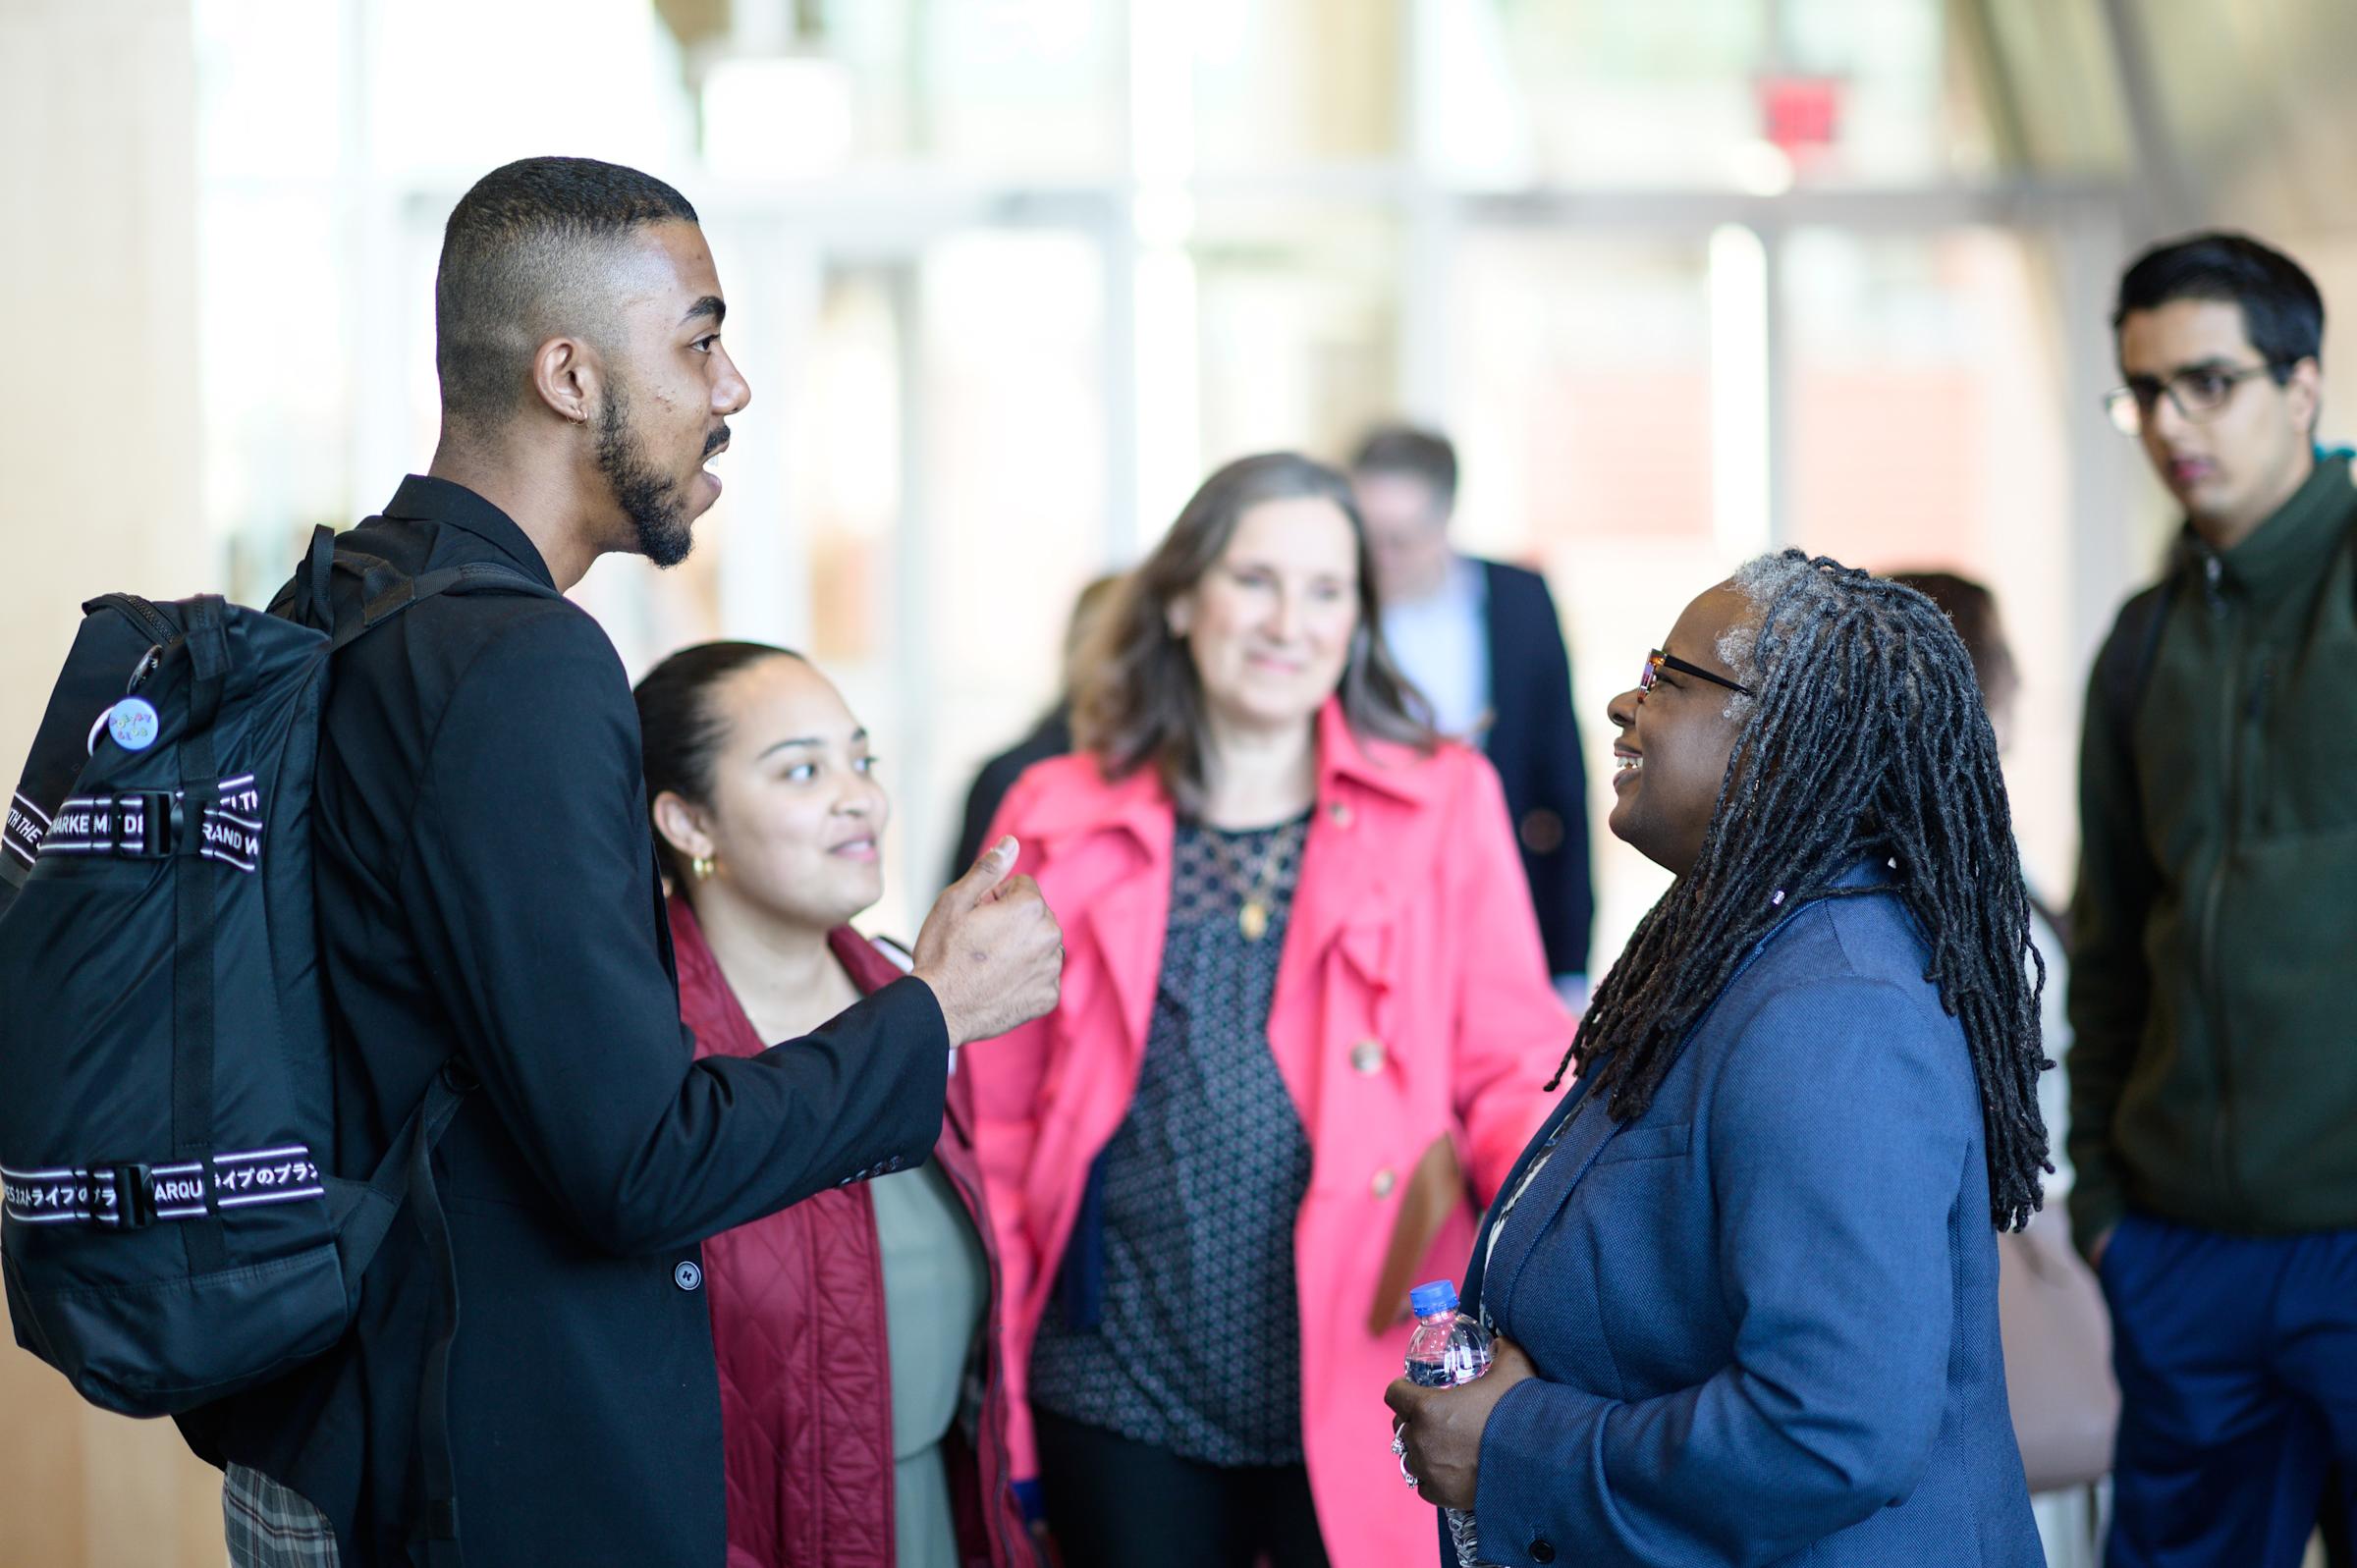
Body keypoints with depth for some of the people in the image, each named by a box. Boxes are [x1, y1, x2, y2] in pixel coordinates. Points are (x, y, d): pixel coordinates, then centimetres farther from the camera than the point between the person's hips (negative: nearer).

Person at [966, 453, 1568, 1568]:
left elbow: (1512, 1063, 3)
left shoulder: (1445, 804, 5)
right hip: (1126, 1402, 1)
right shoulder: (1058, 819, 6)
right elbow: (994, 1114, 9)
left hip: (1361, 1390, -1)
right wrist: (984, 1365, 1)